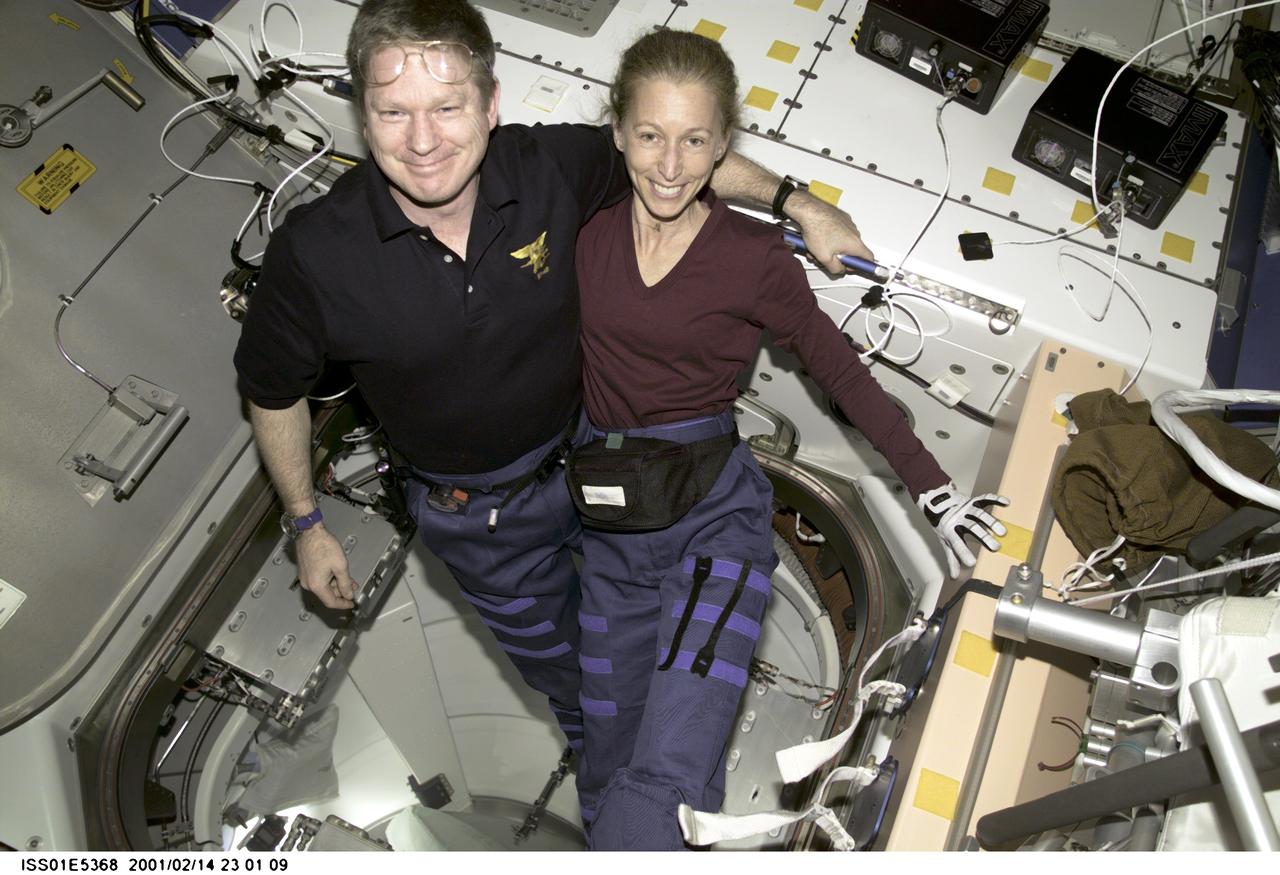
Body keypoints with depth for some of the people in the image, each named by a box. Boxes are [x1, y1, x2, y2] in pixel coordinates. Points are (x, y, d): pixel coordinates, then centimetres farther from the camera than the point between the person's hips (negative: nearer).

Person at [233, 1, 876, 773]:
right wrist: (306, 524, -3)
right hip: (479, 518, -2)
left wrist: (801, 205, -4)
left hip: (589, 454, 2)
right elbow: (273, 390, -10)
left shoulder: (552, 165, -25)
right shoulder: (314, 254, -29)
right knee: (559, 658, 24)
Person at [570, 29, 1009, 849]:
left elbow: (840, 370, 2)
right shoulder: (592, 233, 2)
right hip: (610, 527, 4)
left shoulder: (753, 256, -8)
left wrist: (934, 486, 3)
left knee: (663, 779, -20)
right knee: (607, 768, 12)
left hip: (716, 515, -4)